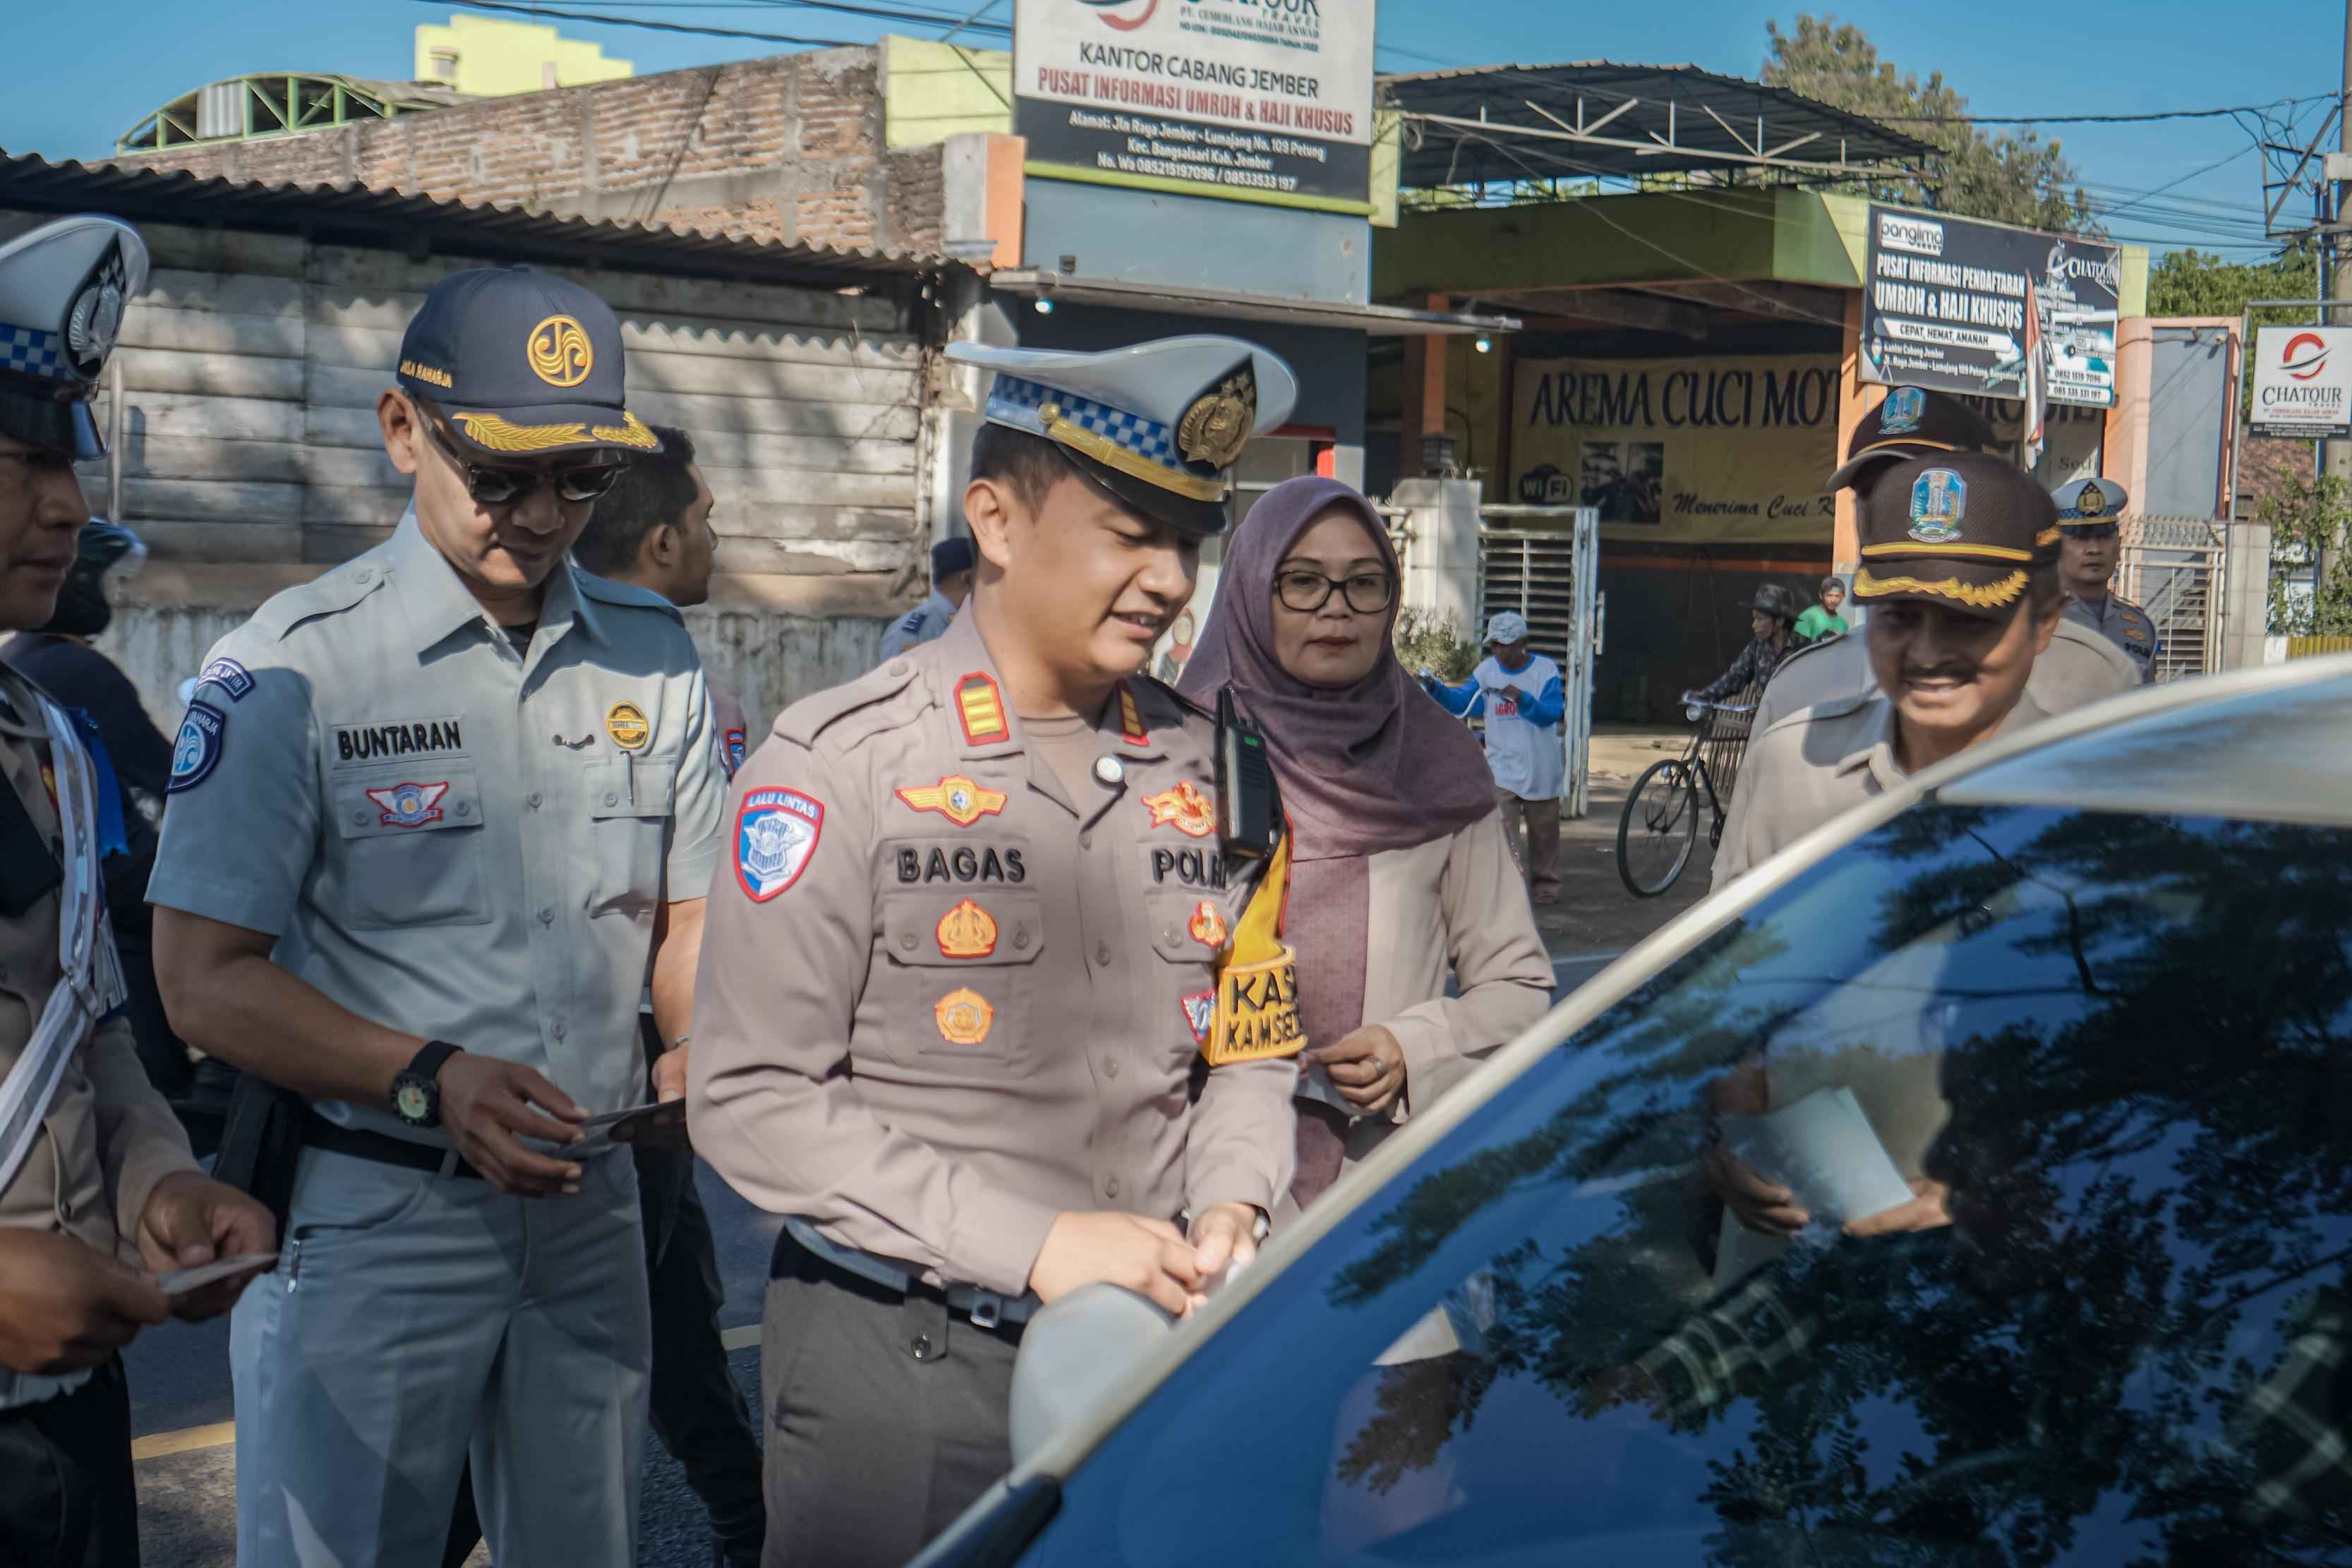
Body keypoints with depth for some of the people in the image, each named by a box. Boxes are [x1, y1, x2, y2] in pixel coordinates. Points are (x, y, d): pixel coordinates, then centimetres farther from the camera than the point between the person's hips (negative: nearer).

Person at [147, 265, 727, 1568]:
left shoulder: (652, 654, 7)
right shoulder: (294, 665, -10)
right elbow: (204, 979, -11)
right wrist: (429, 1080, -22)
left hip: (589, 1210, 5)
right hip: (367, 1216, -5)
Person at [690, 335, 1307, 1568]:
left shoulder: (1215, 769, 6)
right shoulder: (840, 766, -10)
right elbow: (752, 1100, -14)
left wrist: (1231, 1201, -6)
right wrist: (1034, 1244, -18)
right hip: (897, 1370, -4)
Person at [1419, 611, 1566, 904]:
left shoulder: (1545, 670, -7)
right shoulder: (1487, 670, 2)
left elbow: (1553, 713, -15)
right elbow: (1461, 703, 4)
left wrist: (1521, 698, -30)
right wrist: (1435, 688, -12)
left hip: (1541, 768, -1)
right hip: (1502, 767, 1)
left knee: (1543, 831, 12)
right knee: (1502, 833, -13)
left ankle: (1545, 885, 28)